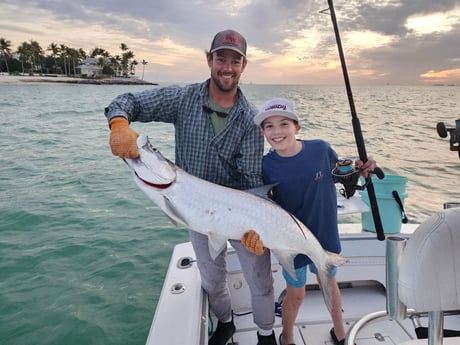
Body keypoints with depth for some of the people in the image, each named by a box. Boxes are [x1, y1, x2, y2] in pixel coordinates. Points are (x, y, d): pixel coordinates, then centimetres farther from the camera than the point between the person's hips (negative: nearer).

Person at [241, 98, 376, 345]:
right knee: (295, 295, 17)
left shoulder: (320, 149, -16)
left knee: (329, 285, 25)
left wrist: (358, 169, -16)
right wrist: (259, 231, -32)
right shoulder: (266, 165, -16)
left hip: (325, 236, 2)